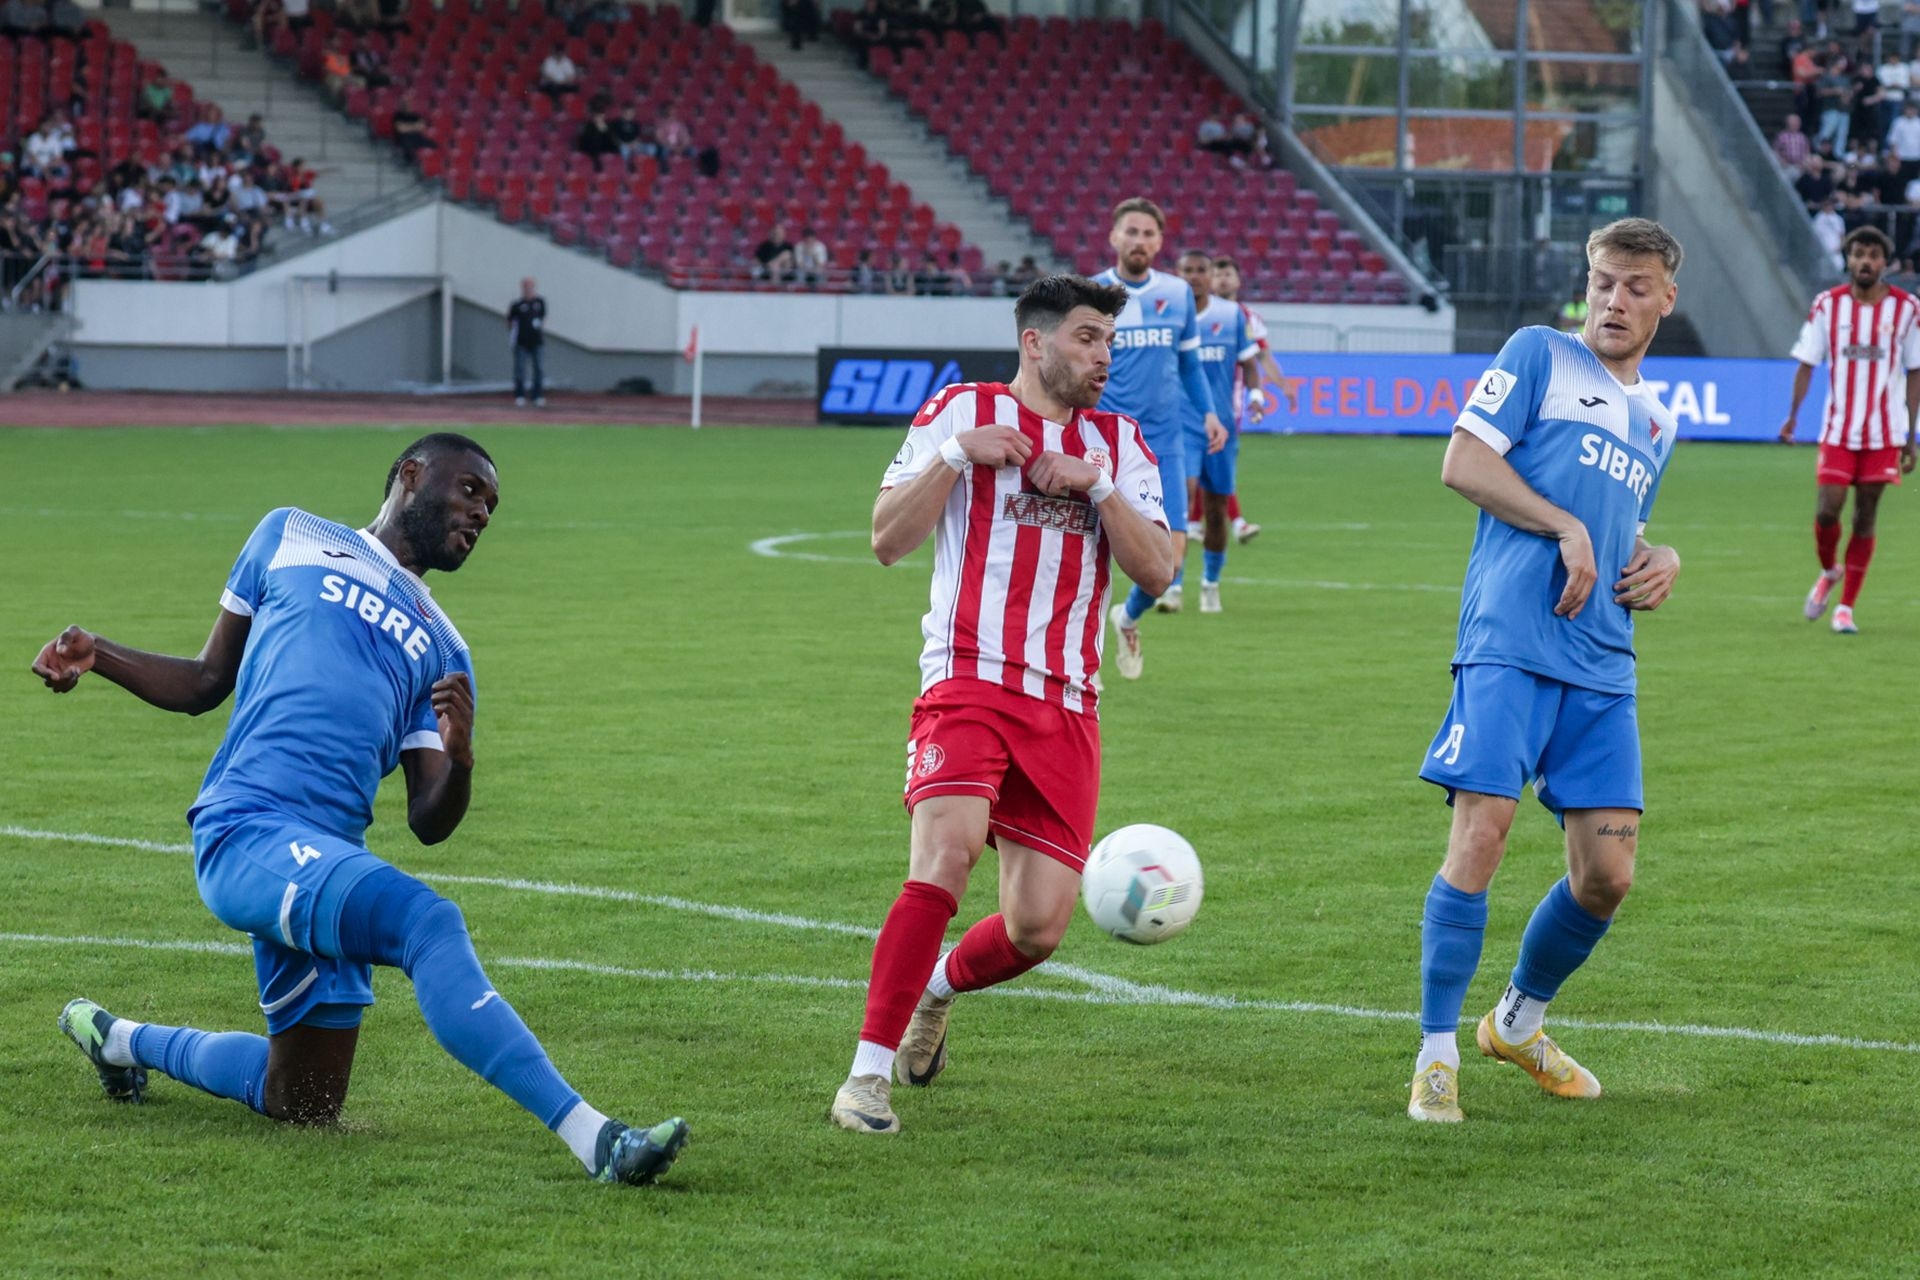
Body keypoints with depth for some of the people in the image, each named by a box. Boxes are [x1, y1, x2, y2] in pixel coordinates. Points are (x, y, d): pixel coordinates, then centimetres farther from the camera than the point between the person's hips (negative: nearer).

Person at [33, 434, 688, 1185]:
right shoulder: (292, 541, 15)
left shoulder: (442, 653, 22)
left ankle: (120, 1039, 40)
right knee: (428, 922, -31)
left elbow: (428, 823, 12)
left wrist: (459, 762, -10)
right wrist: (100, 656, 5)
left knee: (302, 1107, 11)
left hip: (322, 861, 7)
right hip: (246, 832, -7)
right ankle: (593, 1137, -40)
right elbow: (209, 681, 21)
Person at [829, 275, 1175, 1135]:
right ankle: (868, 1073, -20)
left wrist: (1096, 484, -6)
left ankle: (937, 990, 30)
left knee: (1039, 928, -4)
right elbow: (888, 540, 1)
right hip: (968, 679, -4)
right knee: (946, 855, -27)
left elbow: (1155, 570, 6)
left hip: (1065, 708, 4)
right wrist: (957, 453, -10)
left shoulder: (1119, 443, 17)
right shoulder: (962, 411, 6)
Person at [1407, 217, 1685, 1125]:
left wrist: (1661, 564, 12)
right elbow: (1463, 463, -3)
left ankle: (1518, 1022, 26)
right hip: (1509, 642, -6)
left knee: (1607, 873, 2)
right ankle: (1437, 1054, -6)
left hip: (1603, 666, 6)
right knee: (1480, 835, -15)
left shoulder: (1656, 421, 24)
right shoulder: (1539, 355, 6)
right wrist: (1567, 529, -10)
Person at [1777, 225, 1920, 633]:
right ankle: (1828, 573, 23)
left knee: (1865, 518, 3)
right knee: (1827, 510, -8)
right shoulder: (1827, 305, -1)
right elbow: (1807, 363, 3)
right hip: (1837, 431, 0)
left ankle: (1846, 607, 10)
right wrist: (1793, 414, -10)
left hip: (1884, 434, 0)